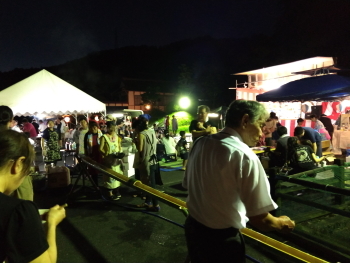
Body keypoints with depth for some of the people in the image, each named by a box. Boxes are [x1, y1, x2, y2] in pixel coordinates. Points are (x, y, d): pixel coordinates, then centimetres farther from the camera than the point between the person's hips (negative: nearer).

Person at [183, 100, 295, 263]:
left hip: (192, 227, 6)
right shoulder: (245, 156, -24)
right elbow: (259, 219, -22)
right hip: (221, 239, -6)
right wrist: (282, 224, -1)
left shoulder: (199, 144, -4)